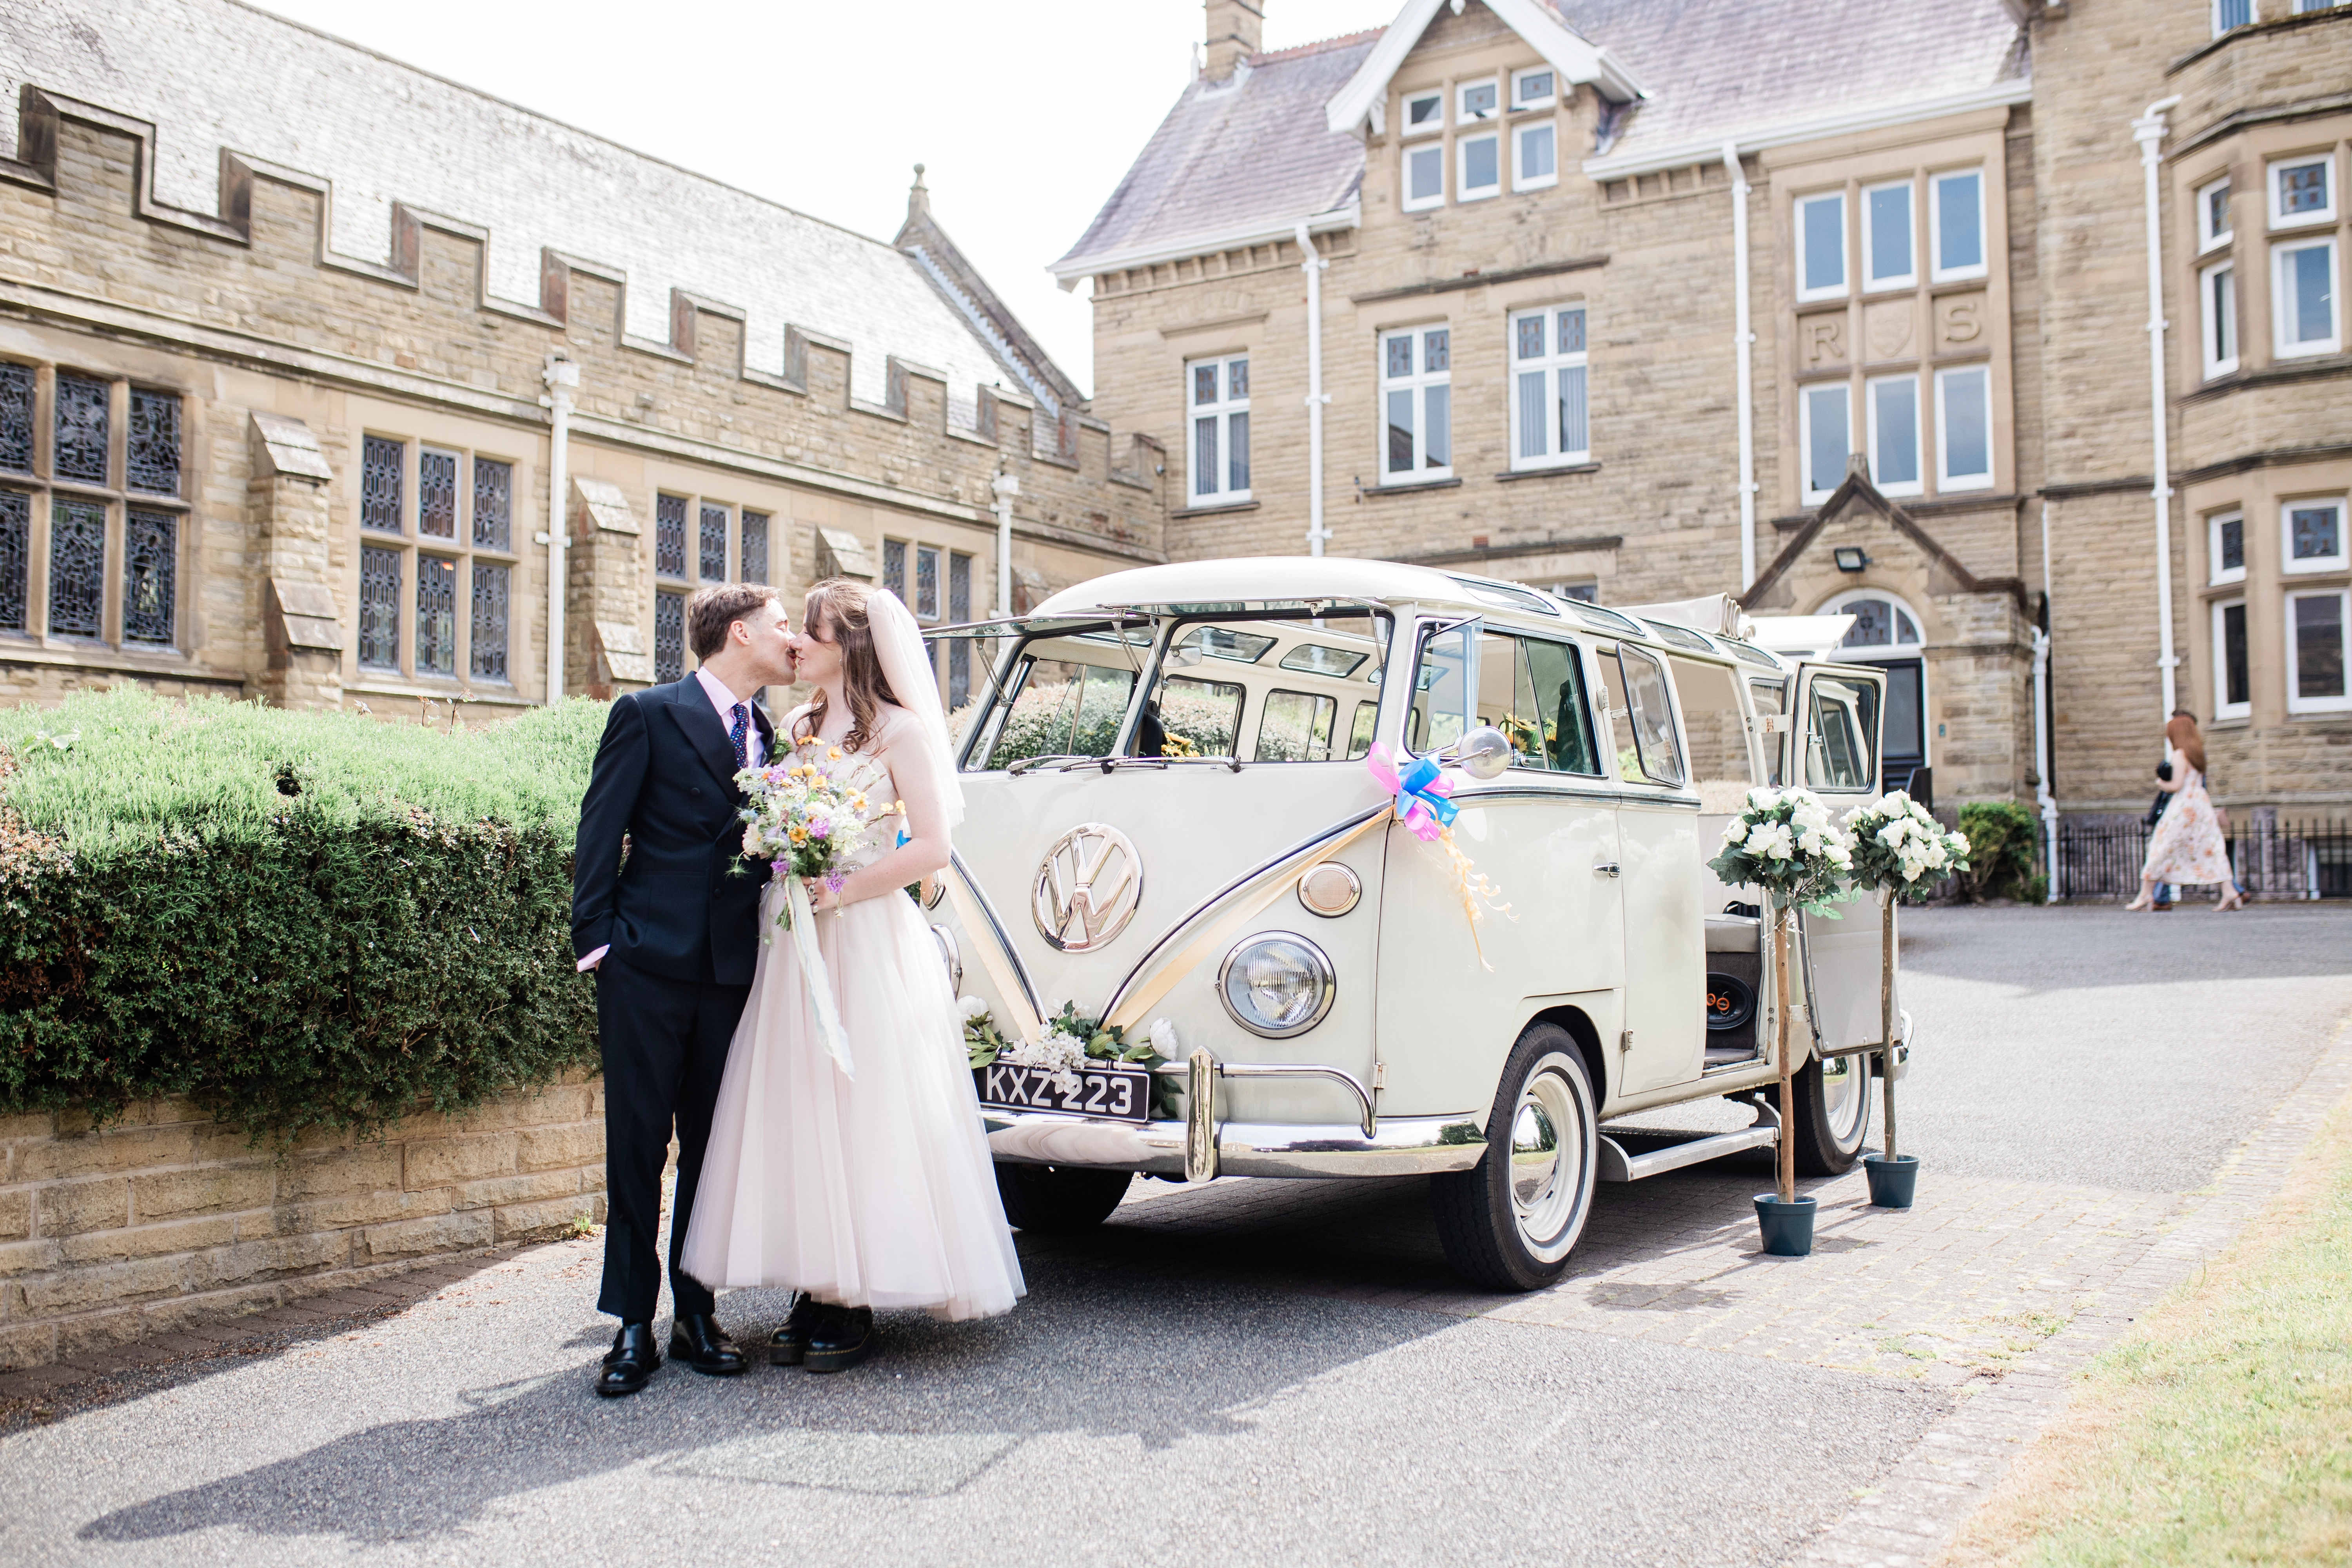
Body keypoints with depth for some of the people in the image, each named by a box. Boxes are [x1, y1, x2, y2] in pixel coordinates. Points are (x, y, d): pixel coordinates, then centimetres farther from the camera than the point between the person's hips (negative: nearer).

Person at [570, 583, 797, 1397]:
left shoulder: (768, 733, 14)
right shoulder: (649, 714, -2)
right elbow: (600, 832, -4)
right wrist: (597, 941, -8)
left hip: (734, 969, 5)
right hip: (649, 963, -5)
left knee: (714, 1146, 9)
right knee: (637, 1145, 1)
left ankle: (696, 1314, 19)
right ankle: (634, 1324, 10)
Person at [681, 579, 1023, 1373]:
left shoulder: (900, 731, -3)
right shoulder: (793, 731, 16)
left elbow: (931, 847, -9)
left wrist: (842, 890, -13)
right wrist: (785, 884, 1)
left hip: (869, 943, -6)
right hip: (792, 947, 6)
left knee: (863, 1110, -3)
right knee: (798, 1112, 4)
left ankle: (854, 1306, 3)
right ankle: (814, 1292, 10)